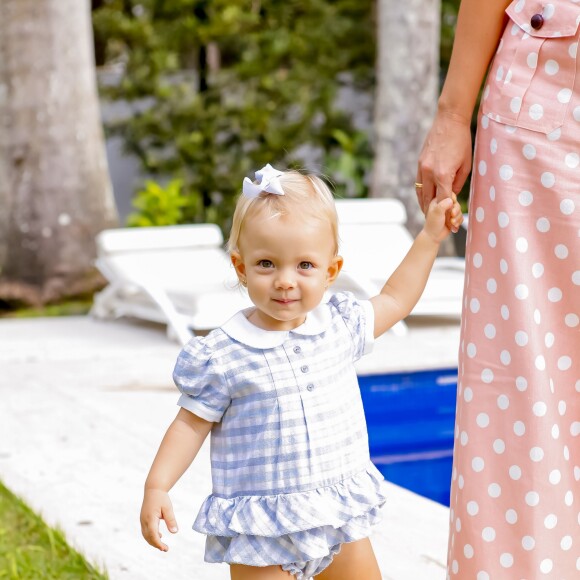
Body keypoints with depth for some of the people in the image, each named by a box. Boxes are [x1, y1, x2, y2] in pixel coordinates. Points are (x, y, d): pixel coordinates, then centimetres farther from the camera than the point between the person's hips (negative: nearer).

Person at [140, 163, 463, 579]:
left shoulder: (341, 326, 0)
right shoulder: (221, 356, -12)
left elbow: (395, 300, 17)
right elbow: (192, 423, -5)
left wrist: (430, 236, 17)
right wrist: (156, 487, -14)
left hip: (339, 517, 4)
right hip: (259, 529, -4)